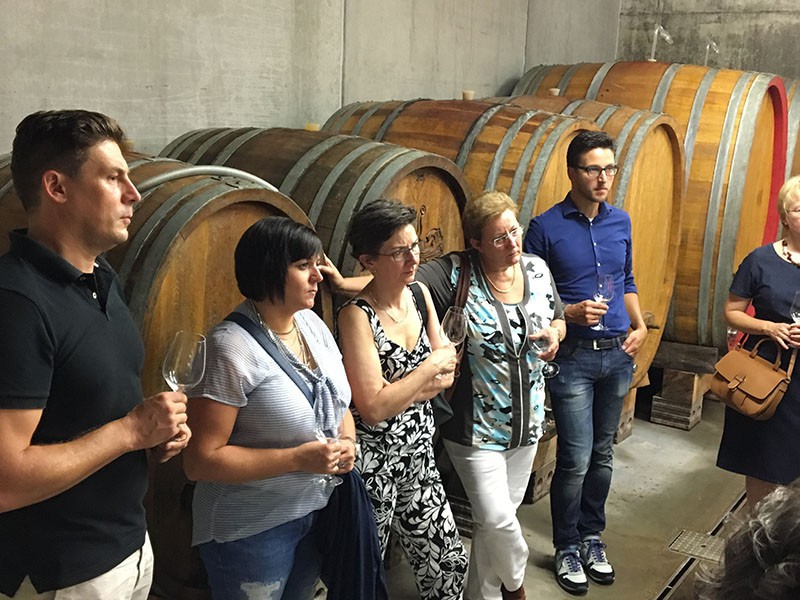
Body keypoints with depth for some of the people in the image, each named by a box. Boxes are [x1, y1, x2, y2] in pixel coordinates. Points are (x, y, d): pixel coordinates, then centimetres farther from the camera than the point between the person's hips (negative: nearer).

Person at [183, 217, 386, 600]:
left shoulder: (312, 323, 1)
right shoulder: (232, 347, -22)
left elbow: (338, 403, 14)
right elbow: (200, 461, -22)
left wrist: (347, 442, -7)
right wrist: (297, 459, -25)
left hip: (318, 511, 7)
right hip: (253, 531, -7)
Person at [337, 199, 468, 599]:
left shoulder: (420, 294, 0)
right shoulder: (357, 315, -20)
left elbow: (446, 375, 2)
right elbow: (373, 407, -25)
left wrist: (398, 391, -15)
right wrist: (430, 367, -17)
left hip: (419, 457, 6)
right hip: (375, 465, -6)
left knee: (450, 566, 16)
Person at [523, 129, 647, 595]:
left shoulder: (621, 222, 7)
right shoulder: (546, 227, -9)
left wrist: (640, 326, 3)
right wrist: (570, 313, -18)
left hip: (618, 355, 5)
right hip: (573, 358, -5)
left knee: (603, 455, 15)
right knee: (576, 460, -3)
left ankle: (592, 537, 32)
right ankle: (567, 548, 17)